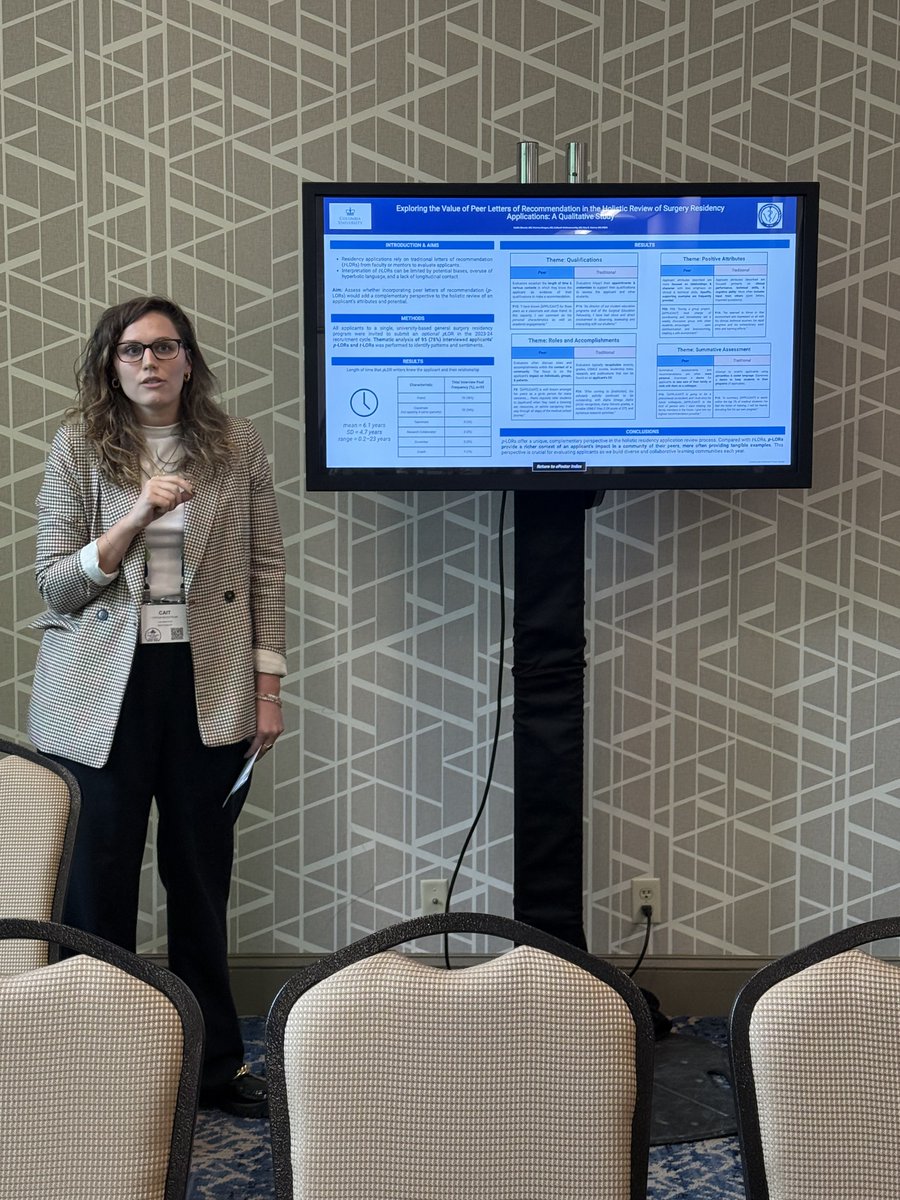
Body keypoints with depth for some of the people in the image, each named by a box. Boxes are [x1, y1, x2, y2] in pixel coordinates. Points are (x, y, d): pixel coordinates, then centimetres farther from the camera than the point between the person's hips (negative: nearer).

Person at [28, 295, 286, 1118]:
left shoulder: (238, 447, 3)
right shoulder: (77, 449, 0)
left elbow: (266, 570, 5)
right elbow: (54, 584, -3)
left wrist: (268, 687, 1)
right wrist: (136, 519, -17)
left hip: (208, 691, 1)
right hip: (103, 695, -1)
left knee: (201, 878, 12)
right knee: (98, 880, 5)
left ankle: (215, 1062, 27)